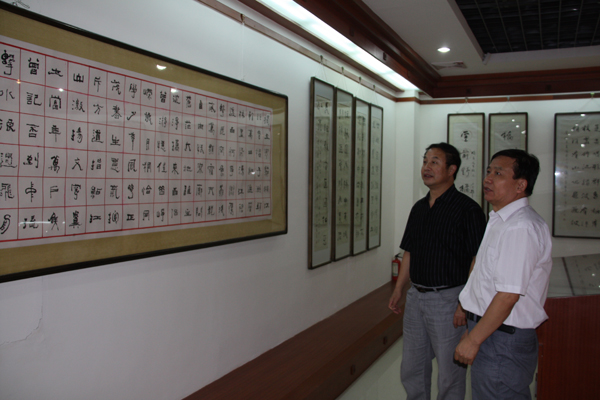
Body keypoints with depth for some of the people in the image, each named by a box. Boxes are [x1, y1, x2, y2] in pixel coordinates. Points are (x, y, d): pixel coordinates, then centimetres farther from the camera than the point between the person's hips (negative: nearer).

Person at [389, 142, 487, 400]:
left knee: (449, 374, 6)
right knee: (411, 371, 16)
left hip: (448, 299, -7)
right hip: (416, 297, 7)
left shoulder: (467, 209, -11)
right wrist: (398, 290, 11)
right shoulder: (418, 208, 11)